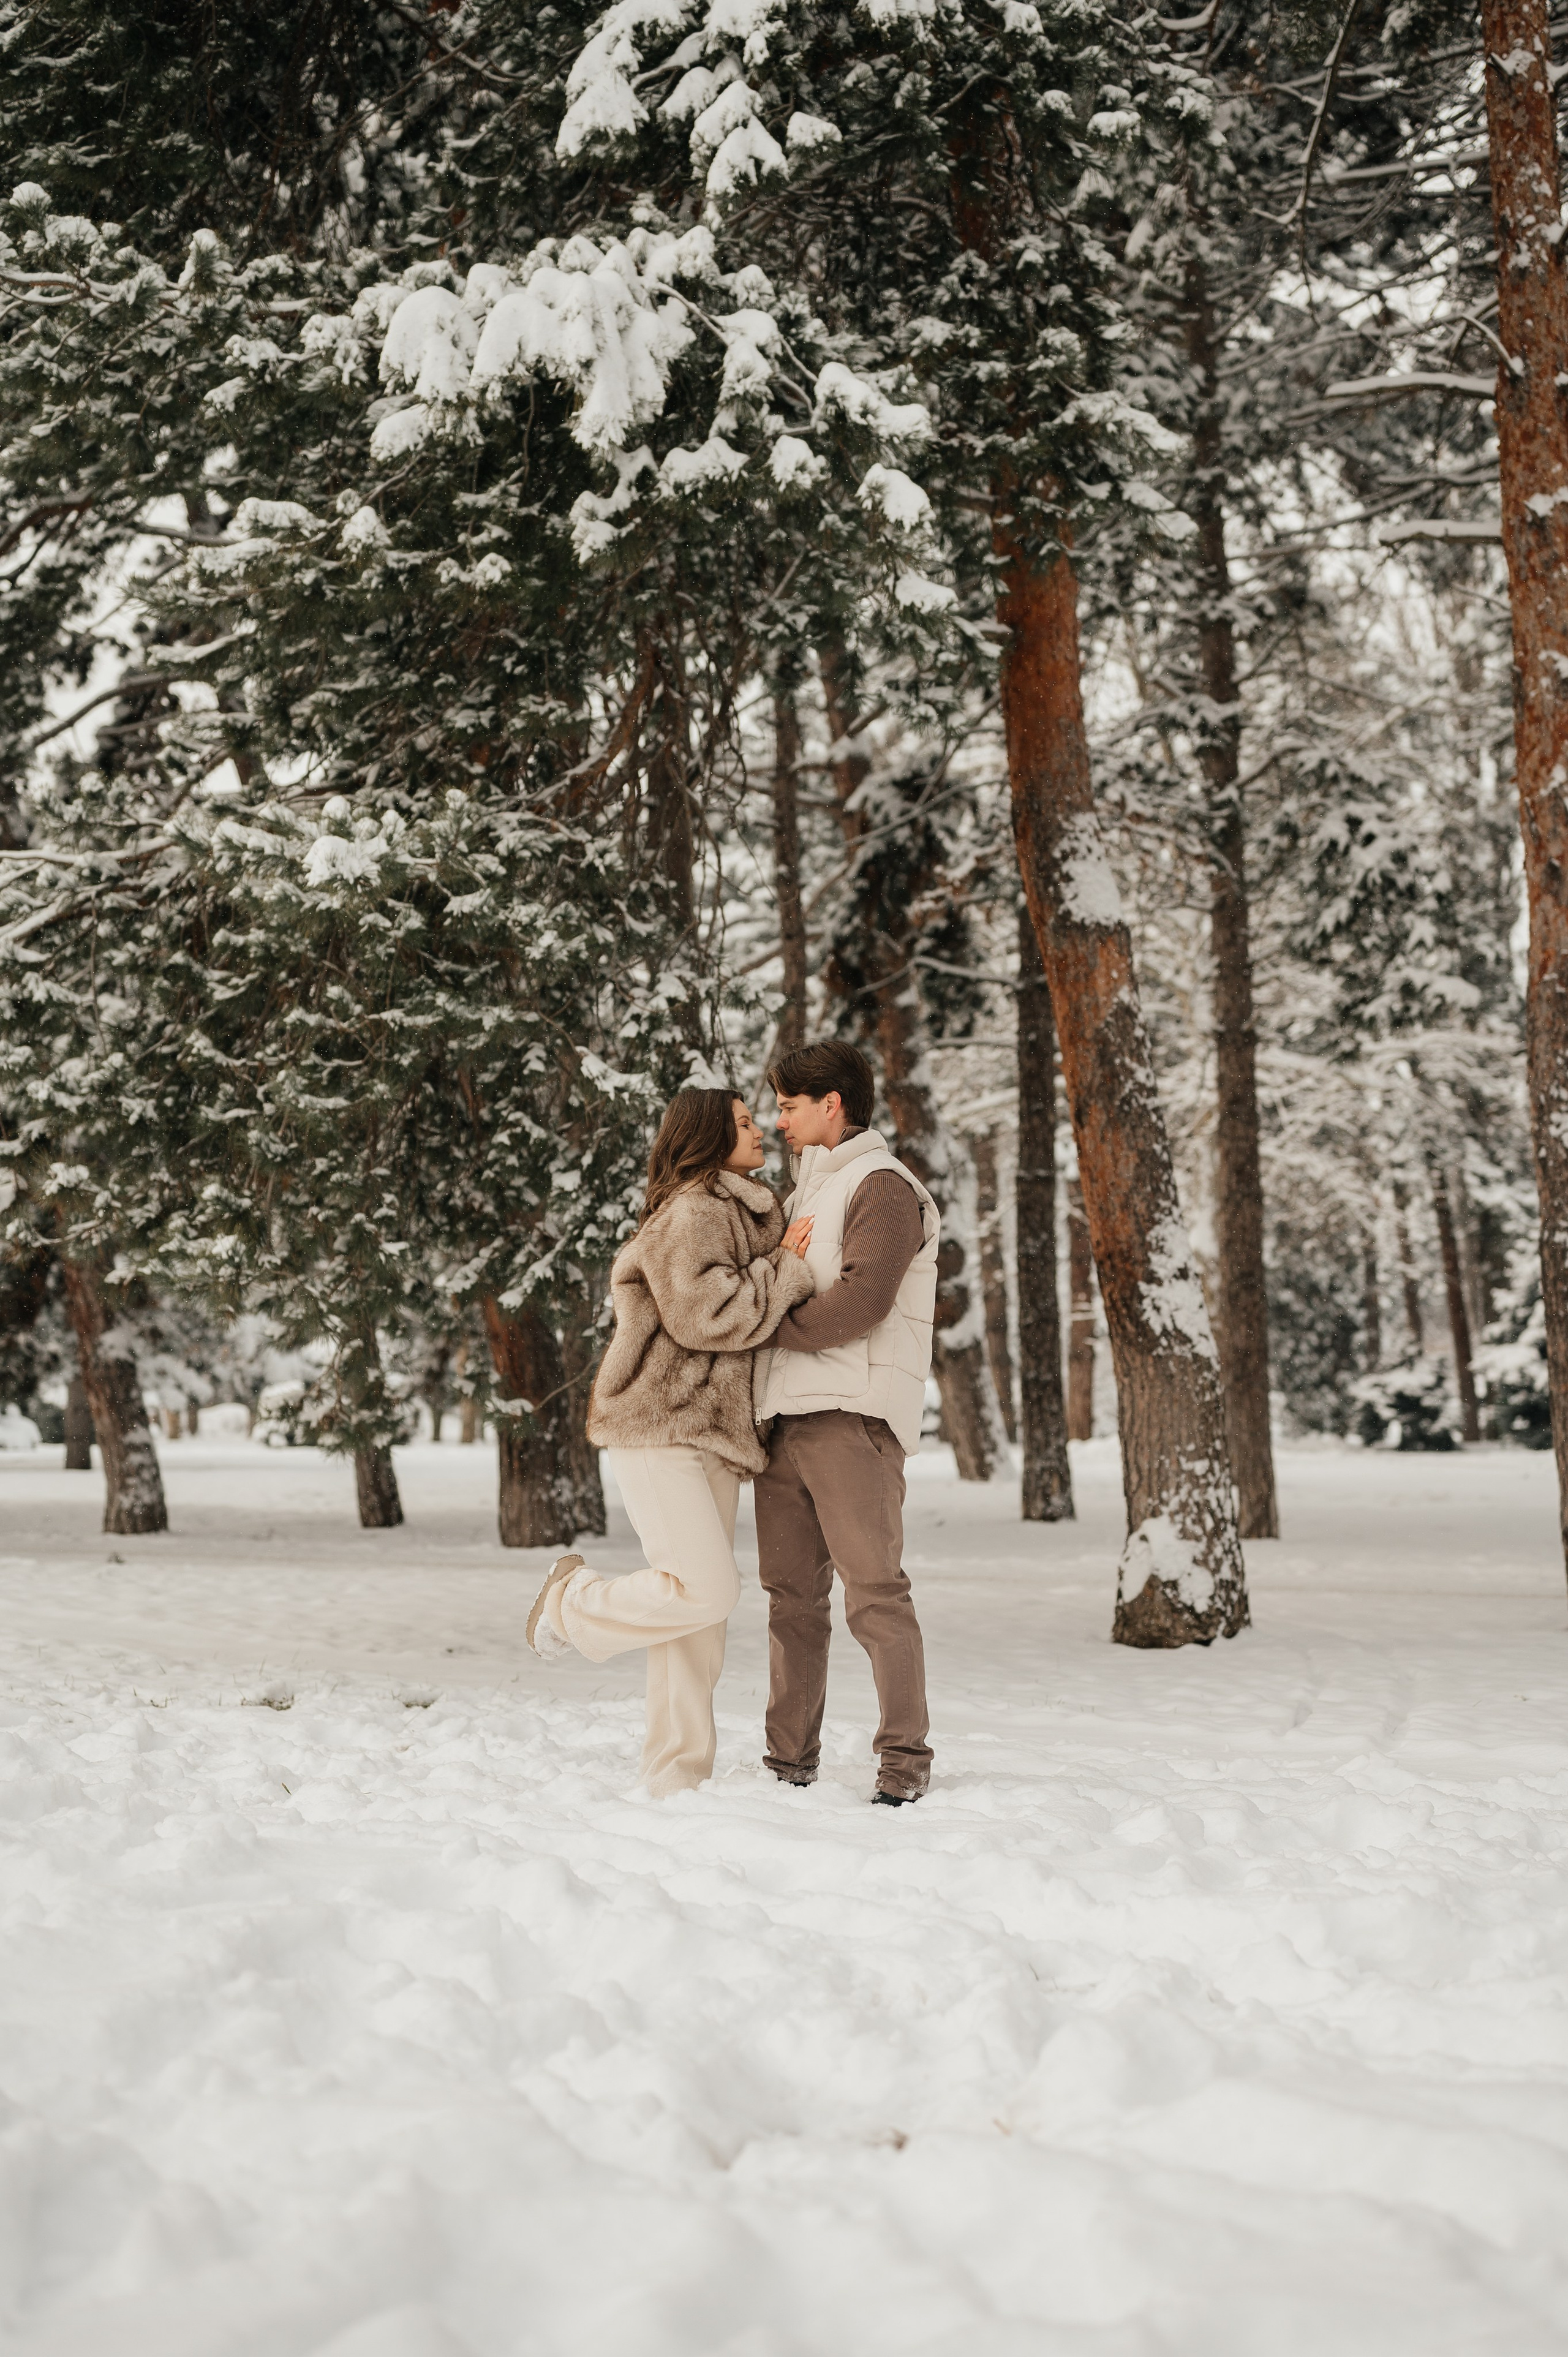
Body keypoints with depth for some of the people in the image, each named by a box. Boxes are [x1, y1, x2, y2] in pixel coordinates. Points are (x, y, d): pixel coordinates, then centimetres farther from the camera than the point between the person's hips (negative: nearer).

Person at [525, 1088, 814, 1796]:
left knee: (703, 1619, 6)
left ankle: (678, 1777, 10)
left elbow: (755, 1317, 21)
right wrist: (789, 1274, -12)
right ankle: (574, 1600, 6)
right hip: (659, 1427, -9)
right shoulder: (692, 1212, -10)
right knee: (705, 1591, -17)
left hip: (713, 1434, 9)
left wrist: (785, 1268, 2)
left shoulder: (746, 1215, 22)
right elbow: (703, 1314, -20)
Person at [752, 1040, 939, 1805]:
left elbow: (859, 1302, -16)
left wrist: (770, 1325, -7)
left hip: (851, 1415, -8)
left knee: (874, 1591, -10)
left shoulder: (883, 1187, -4)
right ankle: (791, 1759, 13)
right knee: (792, 1595, 8)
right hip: (786, 1417, 8)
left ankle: (905, 1757, -5)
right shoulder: (807, 1194, 26)